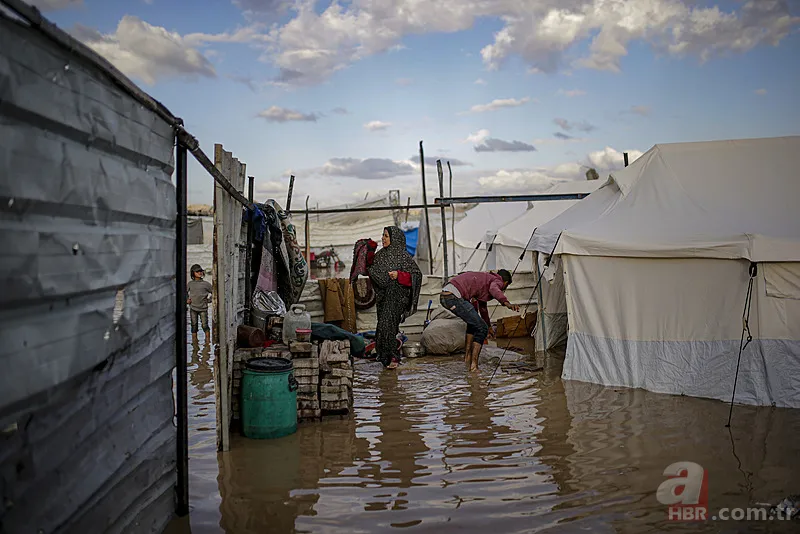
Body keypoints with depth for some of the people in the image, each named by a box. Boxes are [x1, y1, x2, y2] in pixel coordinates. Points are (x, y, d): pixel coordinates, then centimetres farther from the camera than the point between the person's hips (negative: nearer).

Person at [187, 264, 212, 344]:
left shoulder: (206, 284, 0)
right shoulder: (190, 284, 6)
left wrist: (209, 300, 0)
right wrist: (186, 300, 7)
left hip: (203, 308, -2)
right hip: (193, 308, 2)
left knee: (205, 325, -3)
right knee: (194, 326, 6)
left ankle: (207, 342, 8)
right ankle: (194, 343, 14)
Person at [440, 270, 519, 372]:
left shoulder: (486, 279, 35)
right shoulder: (497, 281, 7)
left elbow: (482, 306, 49)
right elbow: (494, 289, -22)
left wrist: (488, 324, 62)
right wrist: (507, 303, -38)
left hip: (444, 296, 10)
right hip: (454, 297, -10)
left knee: (474, 322, 30)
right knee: (481, 328, 1)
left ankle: (467, 356, 28)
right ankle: (473, 364, 0)